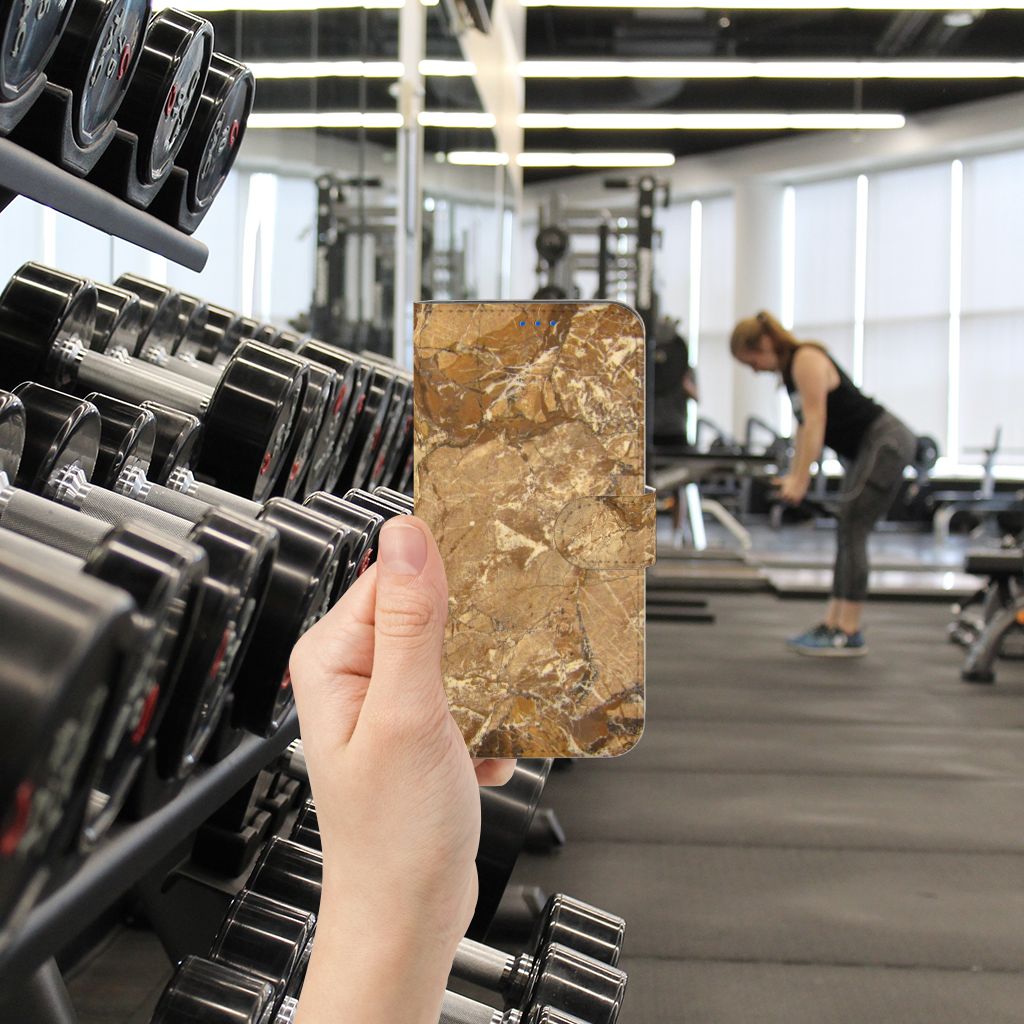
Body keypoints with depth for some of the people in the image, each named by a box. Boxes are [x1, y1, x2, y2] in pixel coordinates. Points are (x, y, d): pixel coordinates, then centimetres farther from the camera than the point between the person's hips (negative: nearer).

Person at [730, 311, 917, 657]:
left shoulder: (807, 361, -16)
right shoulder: (790, 369, 12)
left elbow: (815, 421, -22)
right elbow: (805, 426, 15)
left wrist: (800, 480, -23)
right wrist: (793, 475, 11)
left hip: (887, 443, -10)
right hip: (866, 448, 10)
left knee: (851, 531, -12)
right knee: (848, 534, 9)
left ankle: (849, 634, -10)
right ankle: (832, 624, 12)